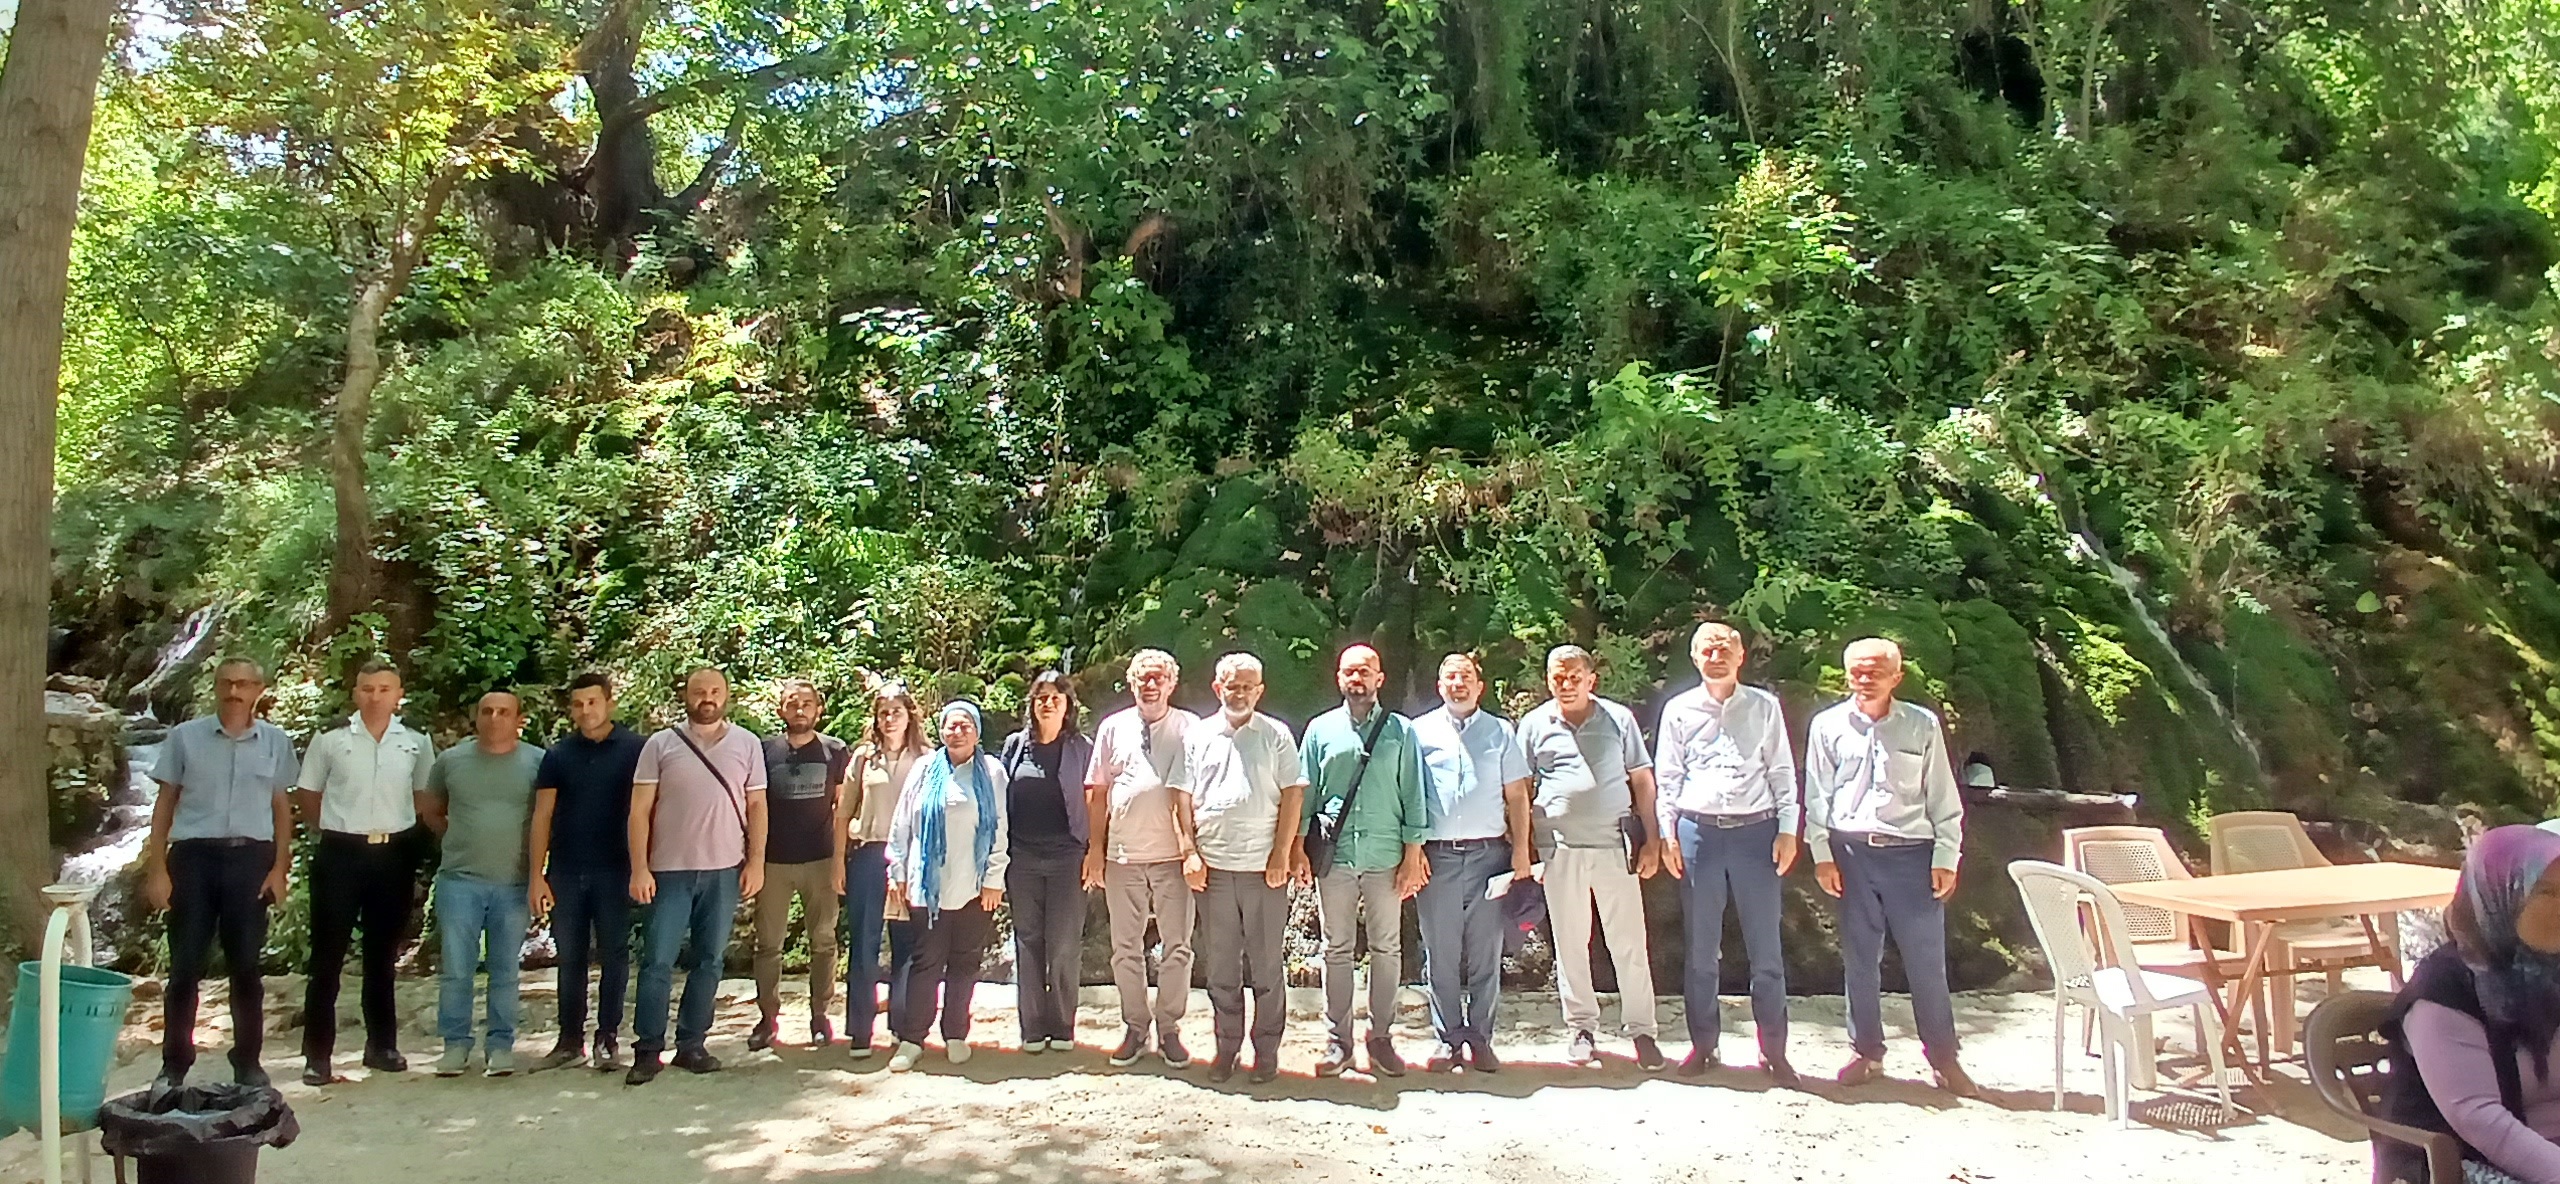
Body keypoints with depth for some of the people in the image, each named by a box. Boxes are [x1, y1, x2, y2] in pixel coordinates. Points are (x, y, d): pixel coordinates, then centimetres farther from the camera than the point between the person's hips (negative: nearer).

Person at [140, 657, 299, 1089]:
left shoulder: (275, 742, 5)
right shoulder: (185, 737, 1)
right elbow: (165, 804, 4)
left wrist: (279, 868, 4)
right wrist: (156, 870, -1)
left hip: (250, 858, 1)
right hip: (194, 857, -1)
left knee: (246, 967, 7)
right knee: (185, 967, 2)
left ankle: (247, 1062, 19)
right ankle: (174, 1065, 14)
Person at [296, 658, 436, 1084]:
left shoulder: (416, 745, 2)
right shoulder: (330, 741, -2)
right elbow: (305, 795, 8)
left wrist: (400, 829, 5)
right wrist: (338, 826, 5)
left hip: (395, 854, 2)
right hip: (341, 853, -2)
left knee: (383, 955, 13)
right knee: (327, 956, 1)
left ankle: (382, 1044, 23)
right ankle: (317, 1054, 7)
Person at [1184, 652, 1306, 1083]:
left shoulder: (1277, 735, 5)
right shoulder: (1197, 736, 9)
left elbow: (1292, 795, 2)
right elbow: (1185, 798, 9)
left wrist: (1281, 854, -6)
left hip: (1264, 868, -1)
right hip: (1213, 868, 2)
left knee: (1267, 965, 5)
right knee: (1221, 964, 9)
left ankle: (1266, 1050, 15)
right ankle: (1226, 1047, 20)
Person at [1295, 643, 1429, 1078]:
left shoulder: (1400, 732, 4)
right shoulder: (1321, 730, 6)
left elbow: (1413, 797, 2)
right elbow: (1303, 793, 8)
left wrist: (1412, 856, -2)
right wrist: (1298, 848, 2)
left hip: (1385, 857, -1)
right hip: (1334, 857, 1)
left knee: (1387, 949, 5)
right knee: (1336, 949, 7)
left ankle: (1381, 1037, 16)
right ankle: (1337, 1040, 15)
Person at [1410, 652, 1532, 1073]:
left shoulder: (1501, 732, 10)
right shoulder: (1420, 731, 7)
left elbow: (1517, 796, 9)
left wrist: (1521, 851, 1)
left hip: (1488, 852, 1)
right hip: (1437, 855, -1)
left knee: (1486, 954, 4)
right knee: (1441, 955, 4)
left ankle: (1480, 1038, 13)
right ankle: (1448, 1038, 13)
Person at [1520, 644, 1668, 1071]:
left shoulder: (1618, 718, 4)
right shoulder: (1534, 724, 6)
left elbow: (1642, 780, 7)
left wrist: (1651, 840, 1)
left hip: (1614, 845, -1)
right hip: (1560, 849, 1)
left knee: (1630, 943, 2)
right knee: (1570, 943, 9)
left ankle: (1643, 1031, 13)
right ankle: (1582, 1028, 21)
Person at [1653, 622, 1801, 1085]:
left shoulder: (1764, 707, 6)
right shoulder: (1679, 709, 6)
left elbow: (1782, 773, 6)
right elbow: (1666, 777, 7)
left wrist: (1787, 830, -1)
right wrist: (1667, 835, 1)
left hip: (1756, 831, 0)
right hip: (1698, 833, 1)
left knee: (1766, 949, 2)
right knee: (1701, 950, 8)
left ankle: (1773, 1051, 12)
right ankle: (1702, 1045, 19)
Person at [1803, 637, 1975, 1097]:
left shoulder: (1923, 726, 2)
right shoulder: (1828, 725, 3)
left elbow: (1943, 799, 4)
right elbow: (1817, 796, 6)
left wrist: (1946, 858, -1)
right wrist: (1822, 856, 0)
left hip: (1912, 854, -1)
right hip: (1852, 854, 1)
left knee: (1927, 960, 1)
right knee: (1859, 960, 8)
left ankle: (1944, 1060, 14)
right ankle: (1867, 1052, 21)